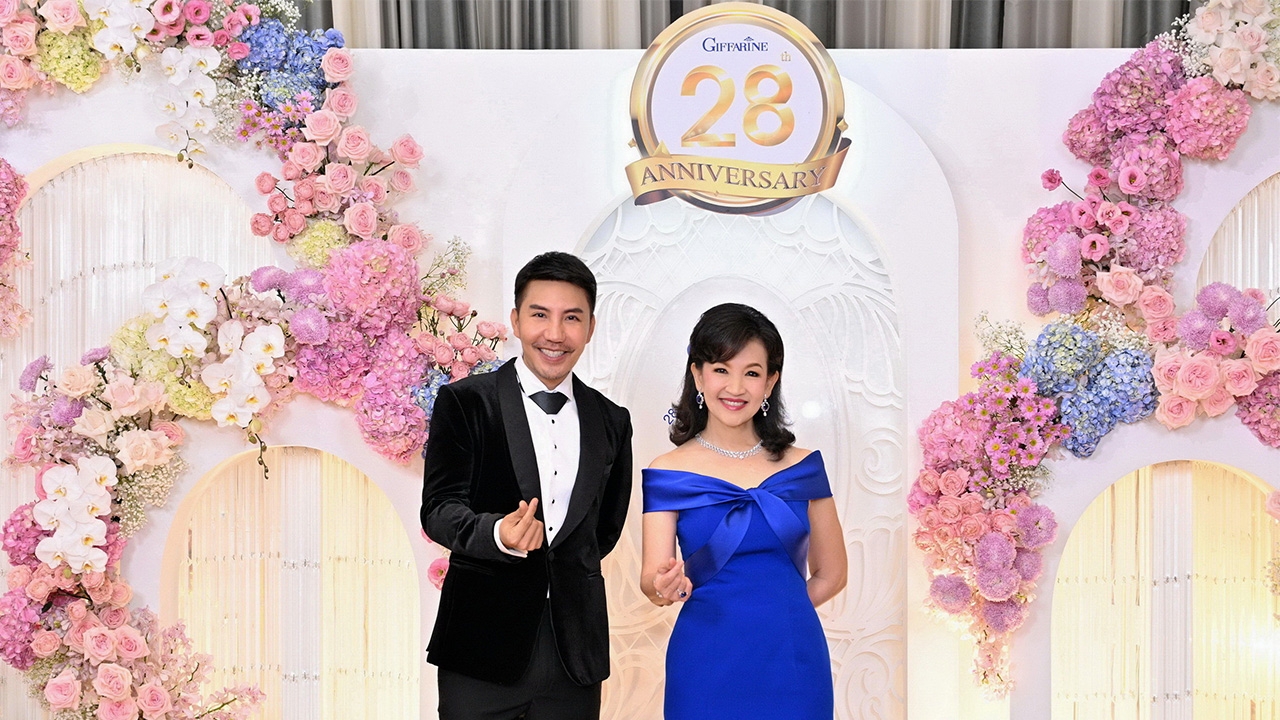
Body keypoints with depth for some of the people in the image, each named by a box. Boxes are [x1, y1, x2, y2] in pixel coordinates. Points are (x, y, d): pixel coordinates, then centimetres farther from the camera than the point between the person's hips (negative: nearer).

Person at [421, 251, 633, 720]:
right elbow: (438, 507, -9)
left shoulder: (612, 422, 11)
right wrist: (498, 534, -28)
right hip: (483, 646, -3)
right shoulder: (464, 402, -1)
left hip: (577, 652, 3)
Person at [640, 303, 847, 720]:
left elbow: (831, 574, 11)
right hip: (707, 670, -1)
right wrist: (662, 587, -29)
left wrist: (776, 613, 5)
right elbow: (652, 574, -9)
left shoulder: (803, 467, 3)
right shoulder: (669, 474, -2)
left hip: (795, 665, 2)